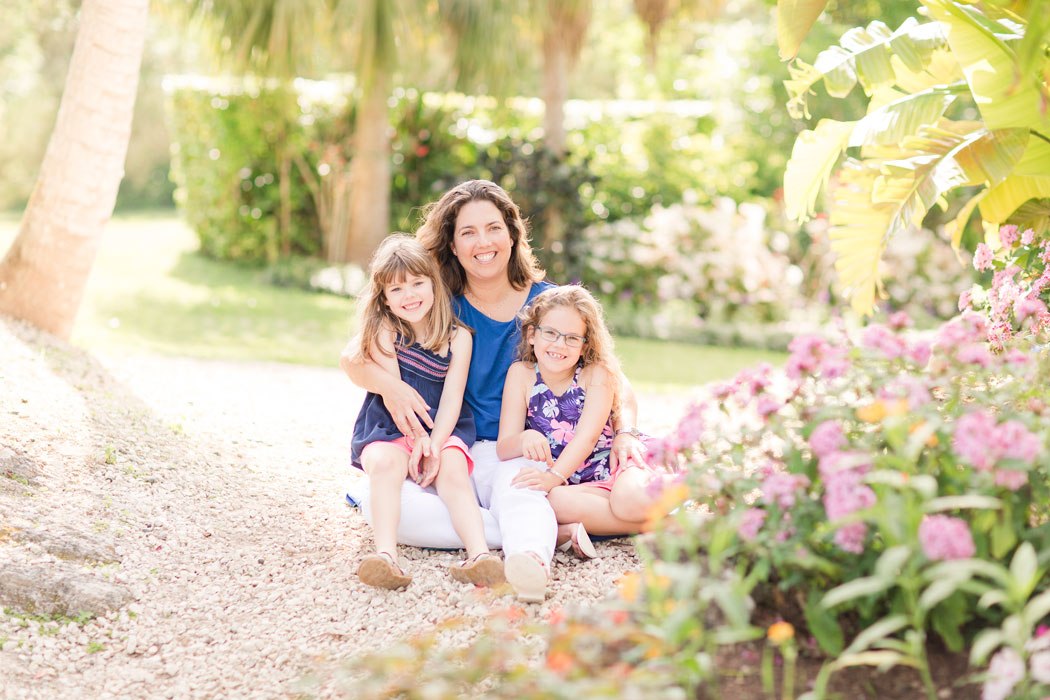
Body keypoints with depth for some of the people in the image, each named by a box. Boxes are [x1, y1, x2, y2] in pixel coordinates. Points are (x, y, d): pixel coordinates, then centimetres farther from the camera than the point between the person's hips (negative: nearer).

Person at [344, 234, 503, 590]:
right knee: (384, 462, -30)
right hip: (390, 427, -1)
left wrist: (435, 444, -19)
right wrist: (416, 439, -17)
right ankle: (386, 555, -45)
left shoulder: (458, 337, 1)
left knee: (453, 468, -27)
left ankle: (478, 554, -44)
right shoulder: (382, 332, -1)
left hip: (443, 429, 1)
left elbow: (451, 398, -5)